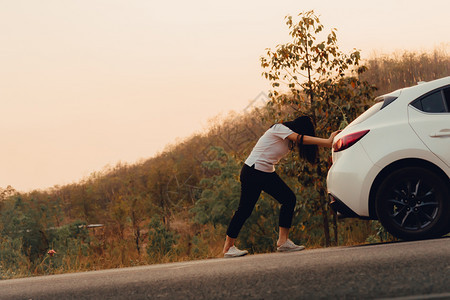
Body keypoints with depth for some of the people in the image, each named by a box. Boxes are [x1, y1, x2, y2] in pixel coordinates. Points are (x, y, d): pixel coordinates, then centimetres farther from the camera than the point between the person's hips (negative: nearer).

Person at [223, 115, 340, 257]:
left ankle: (283, 241, -4)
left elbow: (305, 141, -3)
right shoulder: (279, 129, -16)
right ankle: (228, 247, 5)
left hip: (267, 173, 9)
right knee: (245, 209, -6)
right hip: (252, 172, -9)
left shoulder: (289, 138, 9)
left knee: (289, 199, -4)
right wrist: (328, 142, -27)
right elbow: (301, 138, -25)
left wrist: (329, 141, -18)